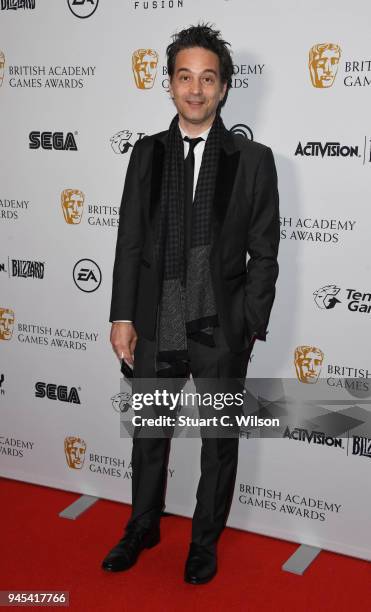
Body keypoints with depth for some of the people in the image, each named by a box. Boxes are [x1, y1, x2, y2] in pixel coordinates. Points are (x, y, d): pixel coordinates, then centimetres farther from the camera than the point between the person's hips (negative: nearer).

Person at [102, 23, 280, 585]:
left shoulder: (254, 160, -5)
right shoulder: (147, 154, 3)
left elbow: (264, 254, -3)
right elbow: (129, 241, 3)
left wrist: (250, 327, -7)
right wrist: (122, 317, -1)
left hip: (222, 330, -2)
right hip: (156, 327, 2)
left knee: (219, 442, 15)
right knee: (148, 435, 18)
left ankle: (206, 539, 37)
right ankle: (143, 528, 42)